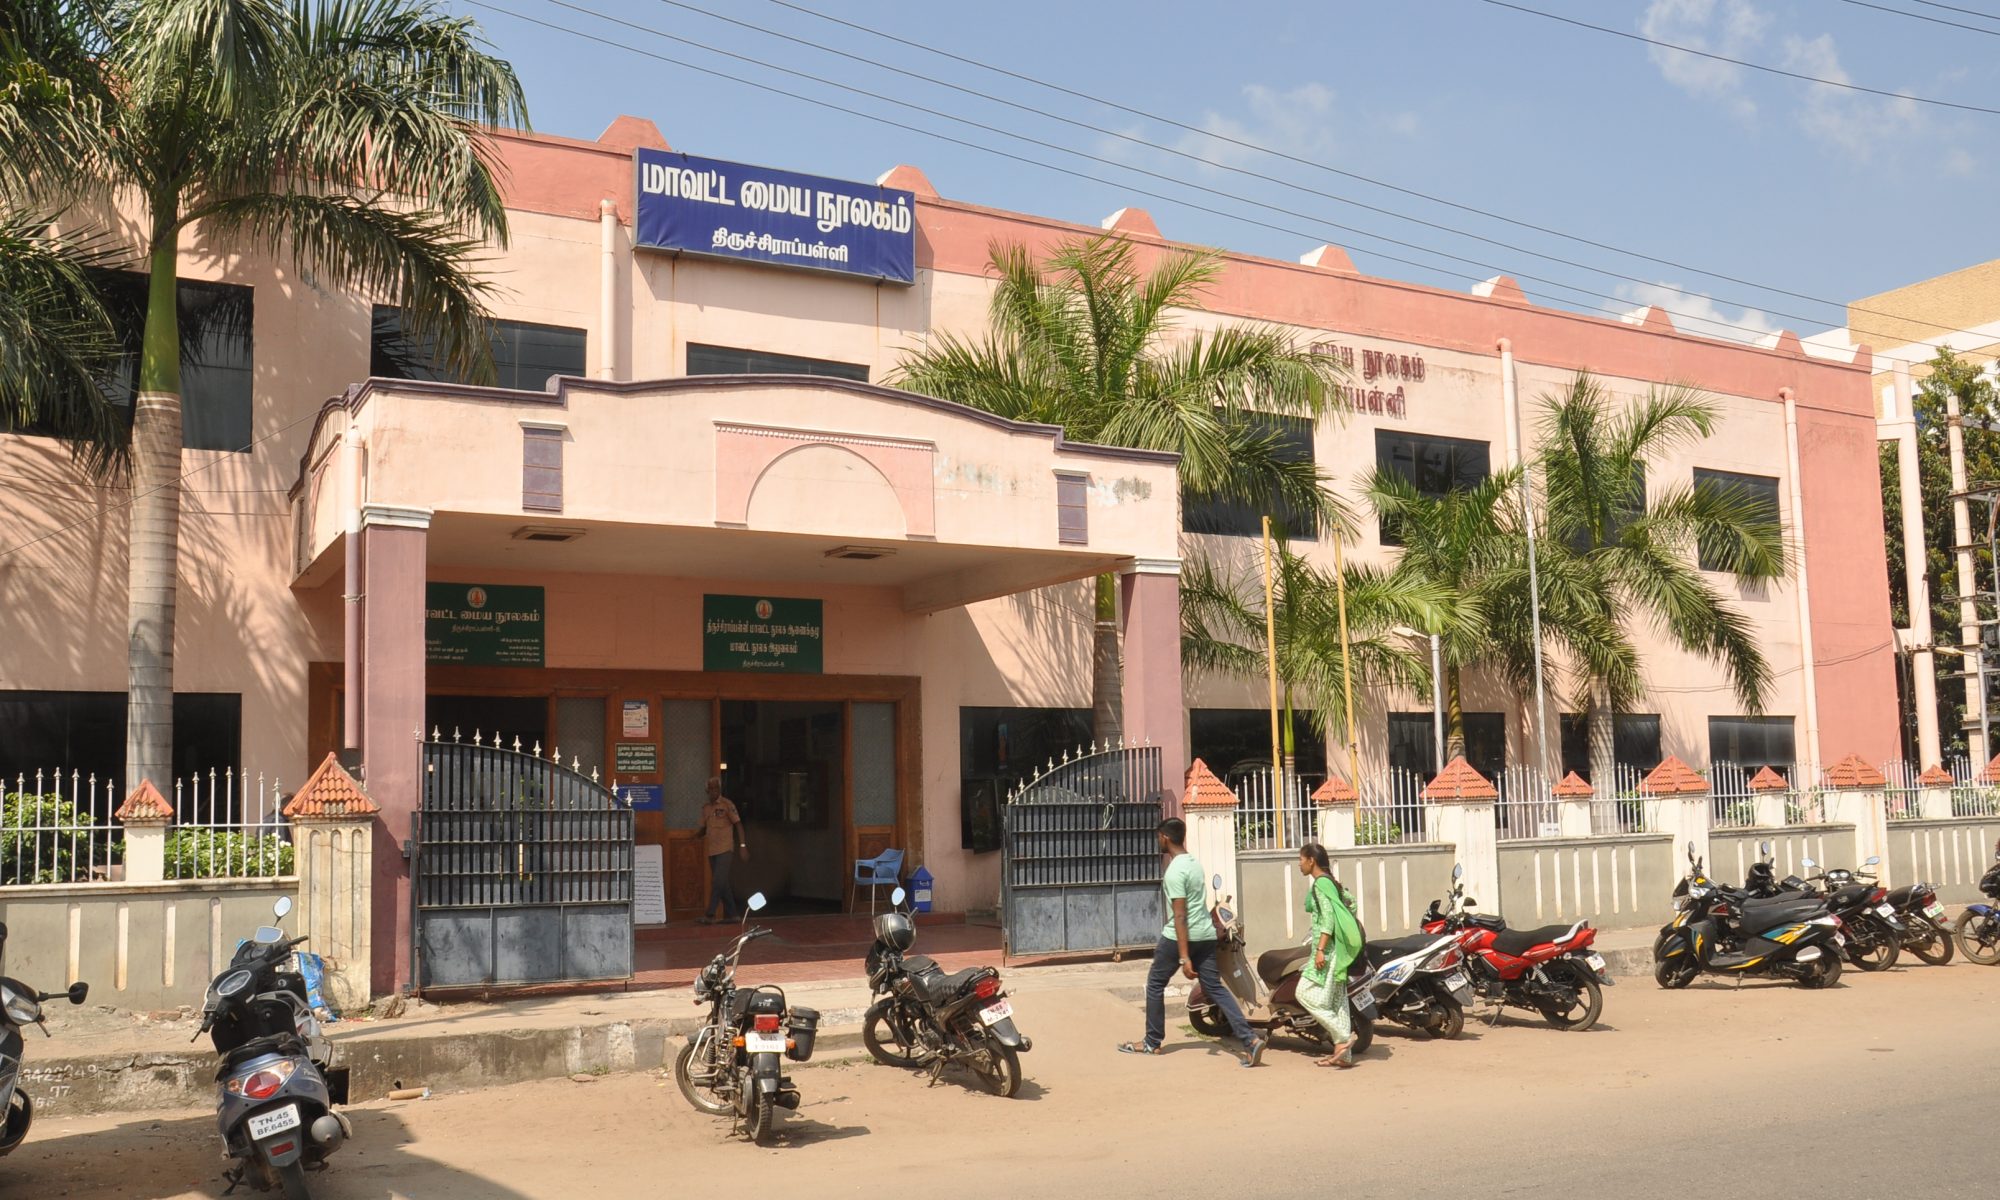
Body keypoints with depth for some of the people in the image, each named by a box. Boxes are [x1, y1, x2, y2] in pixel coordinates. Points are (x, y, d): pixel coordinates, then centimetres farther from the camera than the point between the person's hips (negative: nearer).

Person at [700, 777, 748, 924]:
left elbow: (738, 825, -5)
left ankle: (710, 914, -12)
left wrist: (742, 846, -12)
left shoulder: (727, 805, -5)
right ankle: (730, 914, 15)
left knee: (718, 882, -13)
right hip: (712, 851, 6)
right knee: (722, 884, 9)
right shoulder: (705, 808, 12)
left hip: (724, 850, -6)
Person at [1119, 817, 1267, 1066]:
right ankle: (1250, 1040, -10)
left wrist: (1184, 958, -22)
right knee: (1215, 988, 4)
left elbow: (1180, 916, -20)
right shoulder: (1195, 863, 12)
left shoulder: (1174, 871, -16)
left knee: (1155, 984, 11)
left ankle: (1152, 1043, 19)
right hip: (1206, 935, 8)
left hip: (1179, 936, -8)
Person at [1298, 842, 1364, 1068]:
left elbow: (1328, 918, -20)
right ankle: (1344, 1054, 9)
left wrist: (1320, 949, -24)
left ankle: (1342, 1037, -10)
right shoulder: (1328, 882, 16)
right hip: (1335, 949, 10)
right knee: (1336, 999, 9)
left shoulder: (1321, 883, -12)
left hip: (1328, 948, -10)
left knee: (1306, 993, -11)